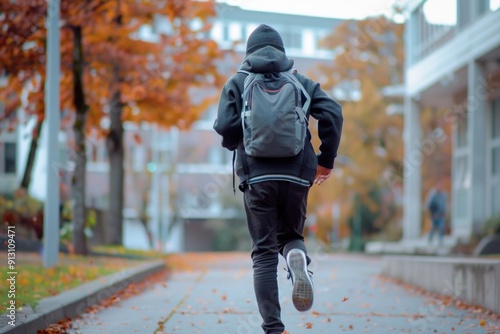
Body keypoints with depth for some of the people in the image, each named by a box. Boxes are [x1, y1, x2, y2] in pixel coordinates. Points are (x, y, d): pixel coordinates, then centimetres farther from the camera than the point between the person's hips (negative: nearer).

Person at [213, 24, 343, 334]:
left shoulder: (238, 82, 7)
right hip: (297, 176, 1)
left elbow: (226, 125, -7)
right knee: (290, 235, 21)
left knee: (265, 253, 6)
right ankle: (297, 258, -16)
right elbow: (333, 114, -2)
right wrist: (326, 159, 7)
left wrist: (235, 146, 15)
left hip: (257, 177, -1)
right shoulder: (300, 82, 12)